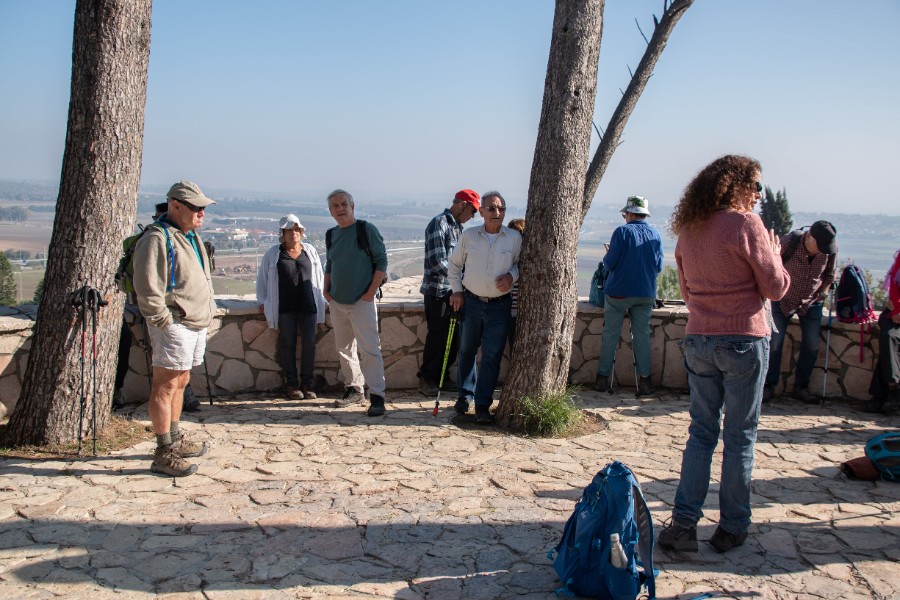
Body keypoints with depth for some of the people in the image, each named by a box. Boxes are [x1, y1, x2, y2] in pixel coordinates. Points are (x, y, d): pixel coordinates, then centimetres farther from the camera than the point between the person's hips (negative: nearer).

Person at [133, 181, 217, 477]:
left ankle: (175, 440, 32)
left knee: (179, 383, 19)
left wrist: (207, 310, 18)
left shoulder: (192, 237, 17)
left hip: (196, 324, 10)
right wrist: (166, 322, -19)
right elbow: (147, 289, -20)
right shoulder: (157, 239, -15)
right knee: (165, 387, -5)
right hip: (175, 326, -10)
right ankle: (164, 454, -1)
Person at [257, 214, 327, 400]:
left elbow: (319, 276, 18)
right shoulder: (273, 254, 7)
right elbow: (262, 279, 12)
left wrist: (319, 299, 13)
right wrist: (263, 302, 7)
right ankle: (291, 384, 9)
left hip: (308, 305, 1)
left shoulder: (310, 251, 12)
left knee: (309, 343, -3)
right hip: (284, 307, -1)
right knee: (287, 344, 2)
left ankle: (307, 383, 7)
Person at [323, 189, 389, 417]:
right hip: (337, 302, 6)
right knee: (344, 348, 13)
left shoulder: (367, 229, -7)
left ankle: (377, 396, -8)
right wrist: (327, 290, 8)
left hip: (362, 302, -6)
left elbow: (381, 261, -7)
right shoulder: (331, 234, 10)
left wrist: (371, 291, -13)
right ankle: (354, 388, 27)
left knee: (369, 349, -10)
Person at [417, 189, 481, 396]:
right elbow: (437, 262, -20)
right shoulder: (439, 224, -14)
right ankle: (427, 380, 12)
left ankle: (440, 377, 26)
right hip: (438, 291, -8)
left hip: (453, 291, 8)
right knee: (438, 337, -1)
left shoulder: (457, 226, 13)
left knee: (453, 337, 13)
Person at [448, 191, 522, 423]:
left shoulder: (515, 238, -3)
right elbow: (454, 264, 10)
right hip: (471, 301, 1)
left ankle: (483, 405, 6)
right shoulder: (469, 235, -1)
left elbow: (521, 263, 10)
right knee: (466, 351, 12)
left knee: (492, 356, -2)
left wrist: (512, 275, -11)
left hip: (499, 306, -1)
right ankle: (465, 395, 30)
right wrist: (457, 290, 3)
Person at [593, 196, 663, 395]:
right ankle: (644, 380, 7)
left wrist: (608, 253, 10)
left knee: (610, 335, 5)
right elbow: (659, 266, 8)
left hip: (618, 292, -3)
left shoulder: (622, 232, -9)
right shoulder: (655, 235, 4)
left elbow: (609, 263, -11)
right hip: (646, 294, 3)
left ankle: (603, 378, 10)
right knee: (642, 335, 7)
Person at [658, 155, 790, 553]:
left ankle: (683, 522, 8)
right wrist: (774, 255, 11)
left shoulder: (687, 229, 8)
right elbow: (775, 288, -6)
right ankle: (732, 527, 15)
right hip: (744, 341, -5)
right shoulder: (745, 223, -11)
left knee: (701, 433, 12)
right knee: (740, 436, 6)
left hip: (698, 340, 5)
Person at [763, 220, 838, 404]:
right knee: (774, 343, -6)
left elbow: (830, 275, 3)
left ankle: (801, 387, 15)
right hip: (783, 300, -3)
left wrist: (822, 294, -2)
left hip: (811, 303, 3)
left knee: (812, 346, 0)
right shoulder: (788, 242, -27)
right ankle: (769, 386, 7)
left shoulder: (831, 248, -17)